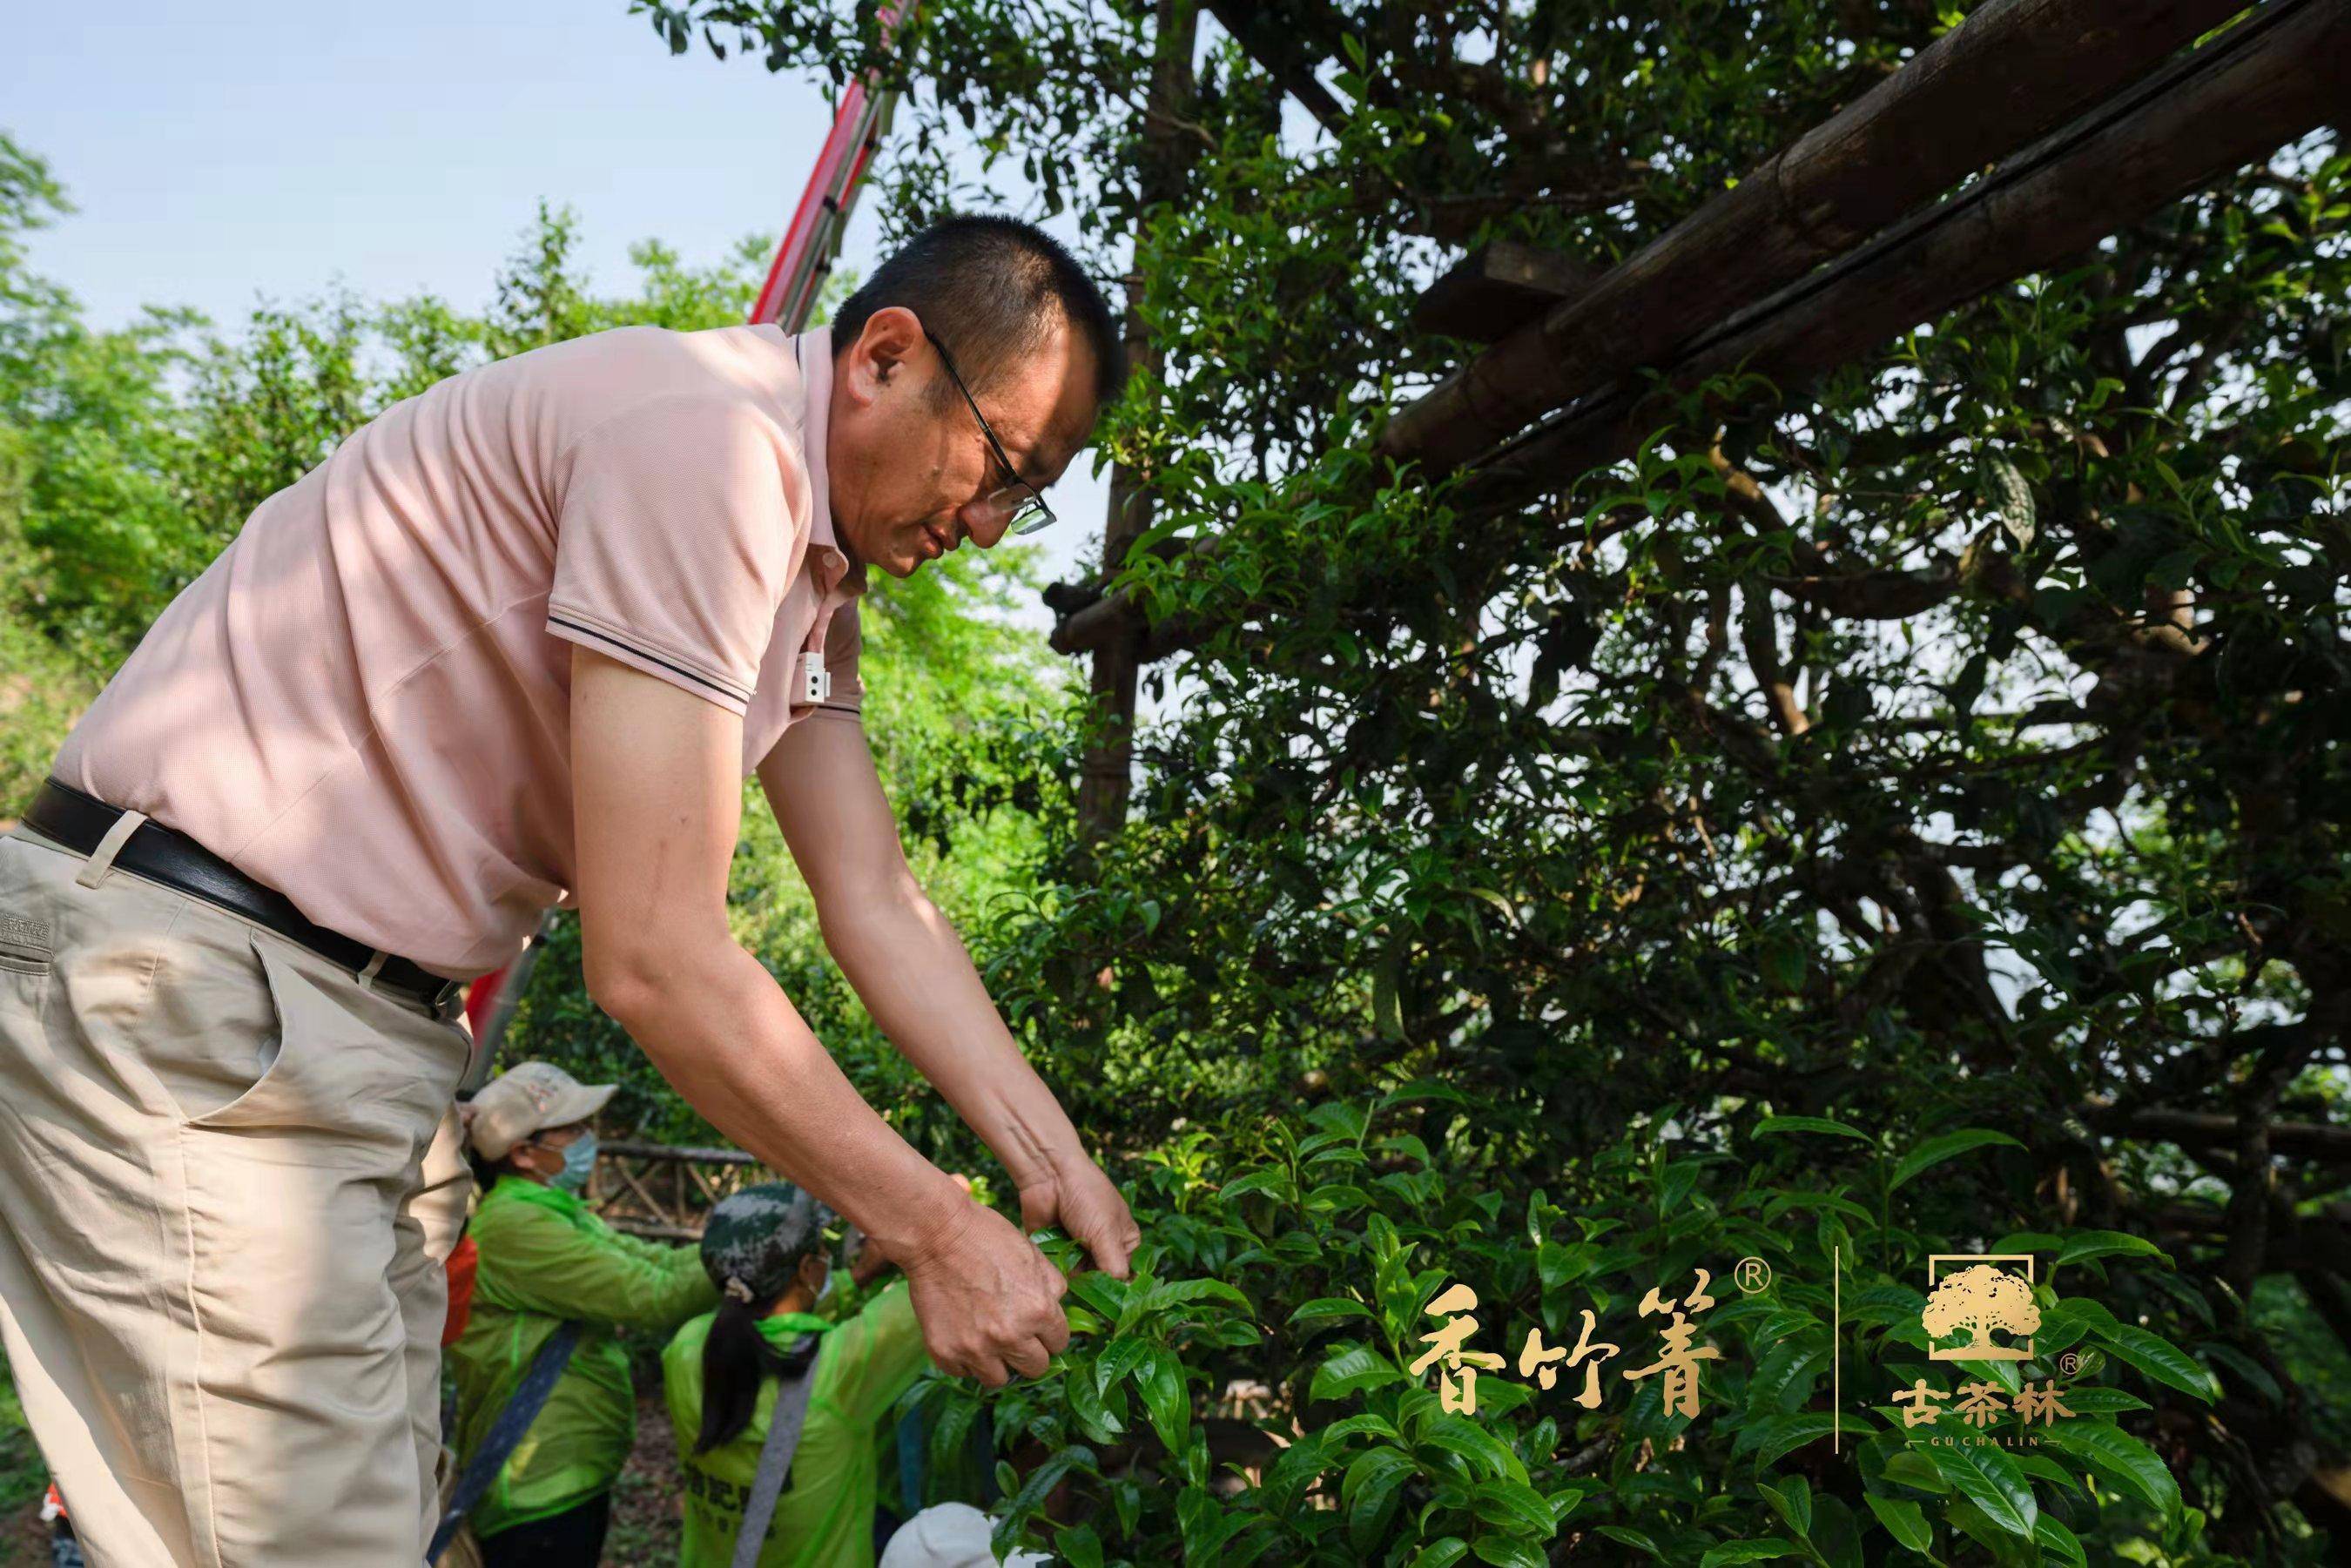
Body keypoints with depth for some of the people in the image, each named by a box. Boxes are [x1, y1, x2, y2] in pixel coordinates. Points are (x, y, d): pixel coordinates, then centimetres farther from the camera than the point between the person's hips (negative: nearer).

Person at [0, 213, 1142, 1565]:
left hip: (384, 1017, 10)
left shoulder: (817, 574, 9)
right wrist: (935, 1233, -17)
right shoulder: (705, 436, -23)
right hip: (183, 973, -9)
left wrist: (1062, 1169, -2)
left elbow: (878, 906, 4)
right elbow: (655, 961, -27)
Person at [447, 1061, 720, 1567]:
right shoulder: (511, 1226, -23)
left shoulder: (564, 1214, 9)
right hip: (534, 1500, -9)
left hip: (575, 1481, 9)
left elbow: (658, 1262, 0)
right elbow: (650, 1297, -26)